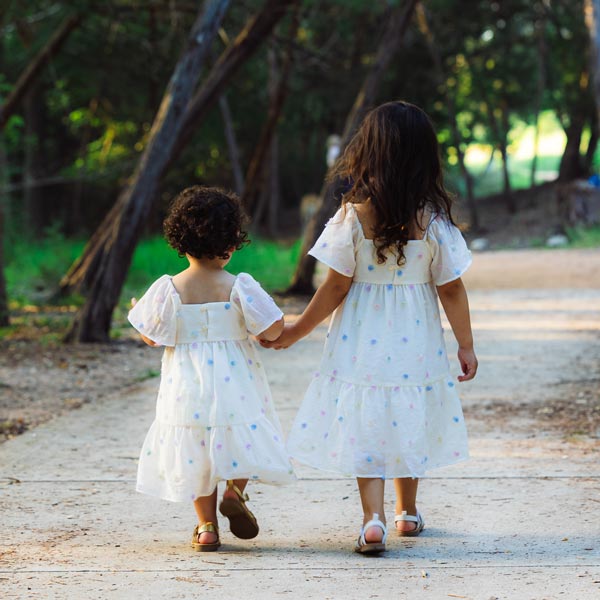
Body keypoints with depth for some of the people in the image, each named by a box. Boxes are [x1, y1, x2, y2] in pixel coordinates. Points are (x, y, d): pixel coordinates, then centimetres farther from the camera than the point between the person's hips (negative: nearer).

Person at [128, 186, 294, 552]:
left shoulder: (168, 290, -8)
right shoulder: (239, 288, -12)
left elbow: (151, 337, 0)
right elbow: (273, 329, -12)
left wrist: (136, 313, 20)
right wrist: (268, 335, 11)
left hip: (187, 390, 2)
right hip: (234, 388, -2)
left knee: (196, 452, 14)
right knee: (239, 438, 21)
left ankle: (206, 525, 14)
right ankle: (235, 491, -2)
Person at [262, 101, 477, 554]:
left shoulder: (354, 216, -12)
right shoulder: (434, 220, -8)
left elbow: (336, 287, -9)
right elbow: (451, 288, -4)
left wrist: (296, 332, 2)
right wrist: (466, 345, 7)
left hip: (362, 338, -2)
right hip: (415, 339, 2)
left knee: (364, 426, 2)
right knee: (407, 420, 18)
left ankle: (373, 517, -13)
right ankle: (408, 511, 33)